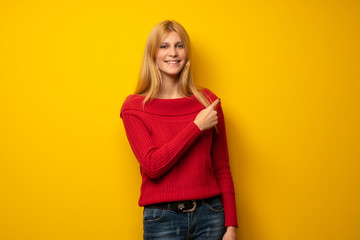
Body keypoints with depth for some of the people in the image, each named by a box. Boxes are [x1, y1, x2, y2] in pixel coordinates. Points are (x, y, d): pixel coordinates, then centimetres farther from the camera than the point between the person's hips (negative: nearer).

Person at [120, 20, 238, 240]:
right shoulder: (134, 108, -3)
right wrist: (197, 127, -14)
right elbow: (152, 166, -14)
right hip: (163, 219, -2)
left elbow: (222, 167, 4)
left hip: (210, 215, 2)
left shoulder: (208, 101, 3)